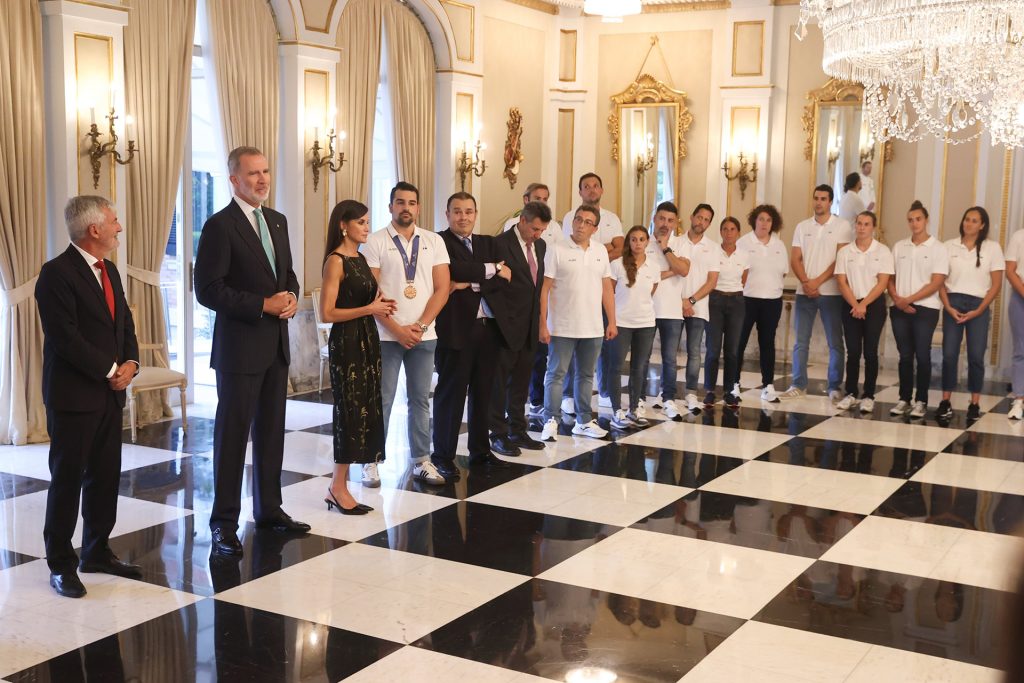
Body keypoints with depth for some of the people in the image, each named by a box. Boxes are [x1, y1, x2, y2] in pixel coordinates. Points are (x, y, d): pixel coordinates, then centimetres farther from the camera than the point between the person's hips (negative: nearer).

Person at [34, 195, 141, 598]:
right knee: (67, 478, 1)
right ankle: (61, 564, 11)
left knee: (106, 476, 12)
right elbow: (65, 338, -19)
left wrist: (131, 363, -2)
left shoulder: (108, 270, 13)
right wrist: (111, 371, -14)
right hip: (74, 395, -8)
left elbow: (124, 322, 16)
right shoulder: (57, 274, -14)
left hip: (110, 393, 8)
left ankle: (97, 552, 25)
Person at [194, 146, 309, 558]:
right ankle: (224, 523, 9)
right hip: (240, 347, -7)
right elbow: (208, 290, -16)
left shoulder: (277, 221, 12)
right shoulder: (220, 226, -11)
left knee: (272, 432, 14)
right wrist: (263, 305, -18)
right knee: (232, 435, 0)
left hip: (276, 345, 7)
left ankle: (269, 510, 25)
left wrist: (291, 296, -2)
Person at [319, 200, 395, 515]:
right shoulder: (336, 261, -12)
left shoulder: (360, 258, 13)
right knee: (351, 411, -4)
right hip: (347, 342, -8)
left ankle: (340, 485, 15)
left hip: (367, 339, 8)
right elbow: (327, 313, -18)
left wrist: (381, 306, 4)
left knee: (365, 410, 8)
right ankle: (338, 488, 5)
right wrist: (369, 309, -17)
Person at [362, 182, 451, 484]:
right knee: (381, 400, 1)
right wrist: (397, 329, -11)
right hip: (386, 335, -3)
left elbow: (442, 288, 3)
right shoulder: (375, 242, -2)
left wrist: (420, 326, -7)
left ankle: (421, 461, 16)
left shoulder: (434, 241, 6)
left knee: (420, 399, 8)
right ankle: (371, 461, 10)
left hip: (424, 334, 3)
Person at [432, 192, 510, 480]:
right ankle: (443, 456, 7)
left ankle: (480, 450, 23)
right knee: (451, 392, -1)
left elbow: (504, 279, 2)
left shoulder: (488, 243, 15)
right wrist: (493, 268, -9)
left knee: (483, 392, 12)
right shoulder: (439, 242, -3)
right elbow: (455, 270, -20)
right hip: (456, 327, -6)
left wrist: (471, 284, -12)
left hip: (488, 326, 6)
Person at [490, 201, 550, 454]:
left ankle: (517, 431, 24)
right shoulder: (501, 243, -13)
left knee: (522, 382, 14)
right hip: (508, 325, -7)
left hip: (530, 326, 7)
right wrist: (501, 322, -15)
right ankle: (499, 435, 11)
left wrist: (538, 320, 11)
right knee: (500, 382, 3)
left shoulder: (540, 245, 10)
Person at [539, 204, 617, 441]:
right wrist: (543, 324, -13)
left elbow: (606, 288, 13)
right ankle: (551, 421, 7)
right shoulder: (557, 251, -6)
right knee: (556, 374, 1)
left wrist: (612, 321, 8)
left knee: (586, 375, 13)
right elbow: (544, 289, -8)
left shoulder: (601, 252, 8)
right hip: (562, 327, -5)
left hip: (592, 329, 5)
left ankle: (584, 421, 22)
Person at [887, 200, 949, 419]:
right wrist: (897, 299, -7)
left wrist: (909, 300, -14)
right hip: (900, 309, 4)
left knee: (922, 355, -2)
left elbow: (936, 283, -9)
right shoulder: (899, 247, 11)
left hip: (925, 308, -3)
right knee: (905, 355, 7)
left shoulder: (938, 248, -2)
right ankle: (904, 399, 13)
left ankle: (921, 401, 5)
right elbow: (890, 278, 11)